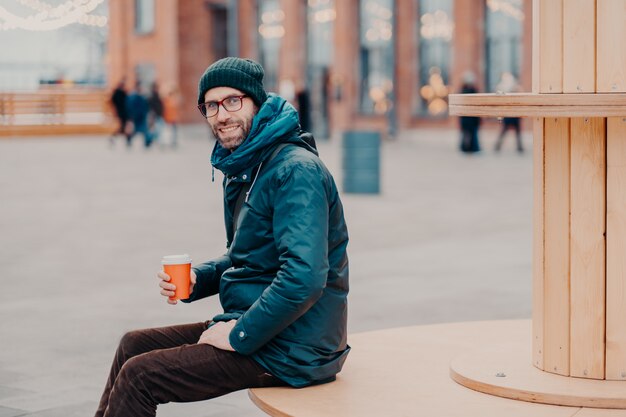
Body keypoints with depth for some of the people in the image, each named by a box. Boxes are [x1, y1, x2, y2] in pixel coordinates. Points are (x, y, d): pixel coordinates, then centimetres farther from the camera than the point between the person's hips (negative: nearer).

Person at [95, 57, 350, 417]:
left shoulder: (296, 170, -20)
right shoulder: (243, 168, 13)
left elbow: (304, 278, -30)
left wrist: (240, 335, -21)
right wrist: (197, 279, 5)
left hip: (290, 349, -10)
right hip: (250, 323, 10)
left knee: (139, 375, -12)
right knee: (134, 345, 14)